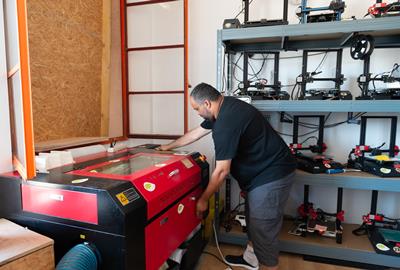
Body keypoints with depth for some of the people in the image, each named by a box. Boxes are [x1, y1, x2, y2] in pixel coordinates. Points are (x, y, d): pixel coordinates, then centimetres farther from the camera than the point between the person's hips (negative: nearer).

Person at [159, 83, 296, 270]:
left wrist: (203, 200, -10)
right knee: (253, 218, 23)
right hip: (261, 170, 10)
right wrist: (169, 146, 26)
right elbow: (196, 133, 16)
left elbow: (221, 171, -23)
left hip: (271, 175, -10)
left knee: (263, 230, 1)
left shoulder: (226, 122, -28)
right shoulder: (223, 108, 3)